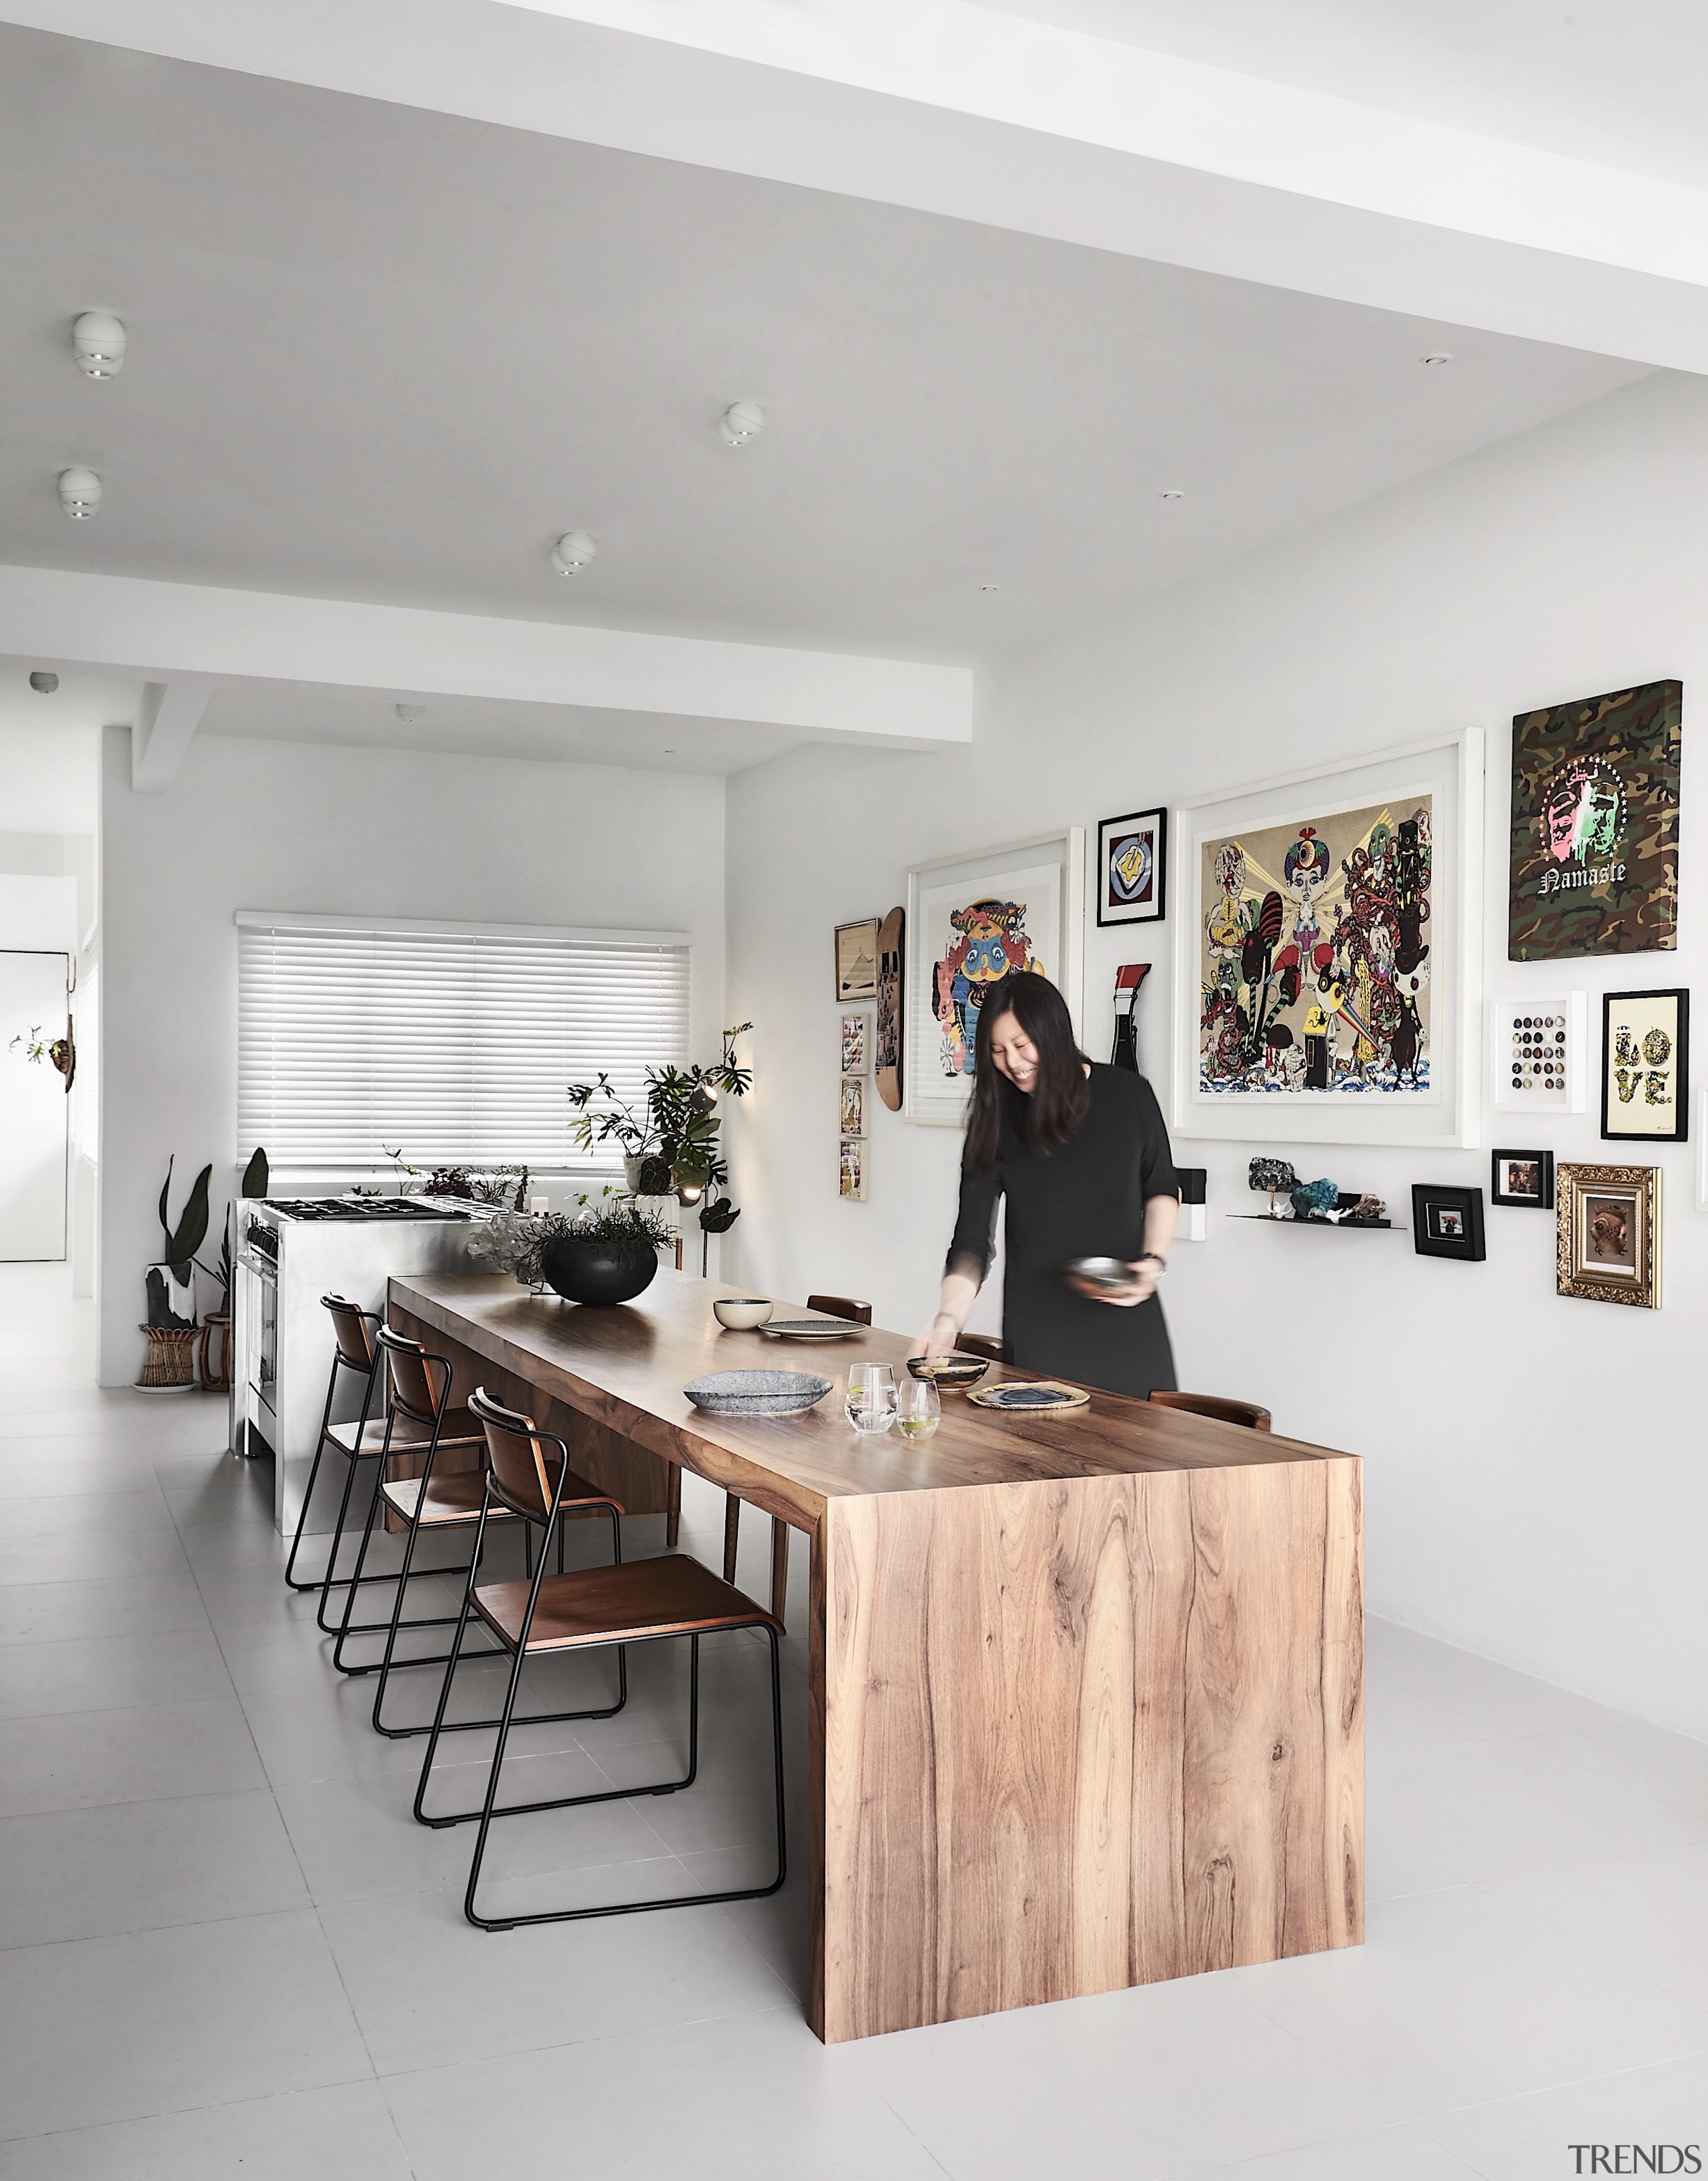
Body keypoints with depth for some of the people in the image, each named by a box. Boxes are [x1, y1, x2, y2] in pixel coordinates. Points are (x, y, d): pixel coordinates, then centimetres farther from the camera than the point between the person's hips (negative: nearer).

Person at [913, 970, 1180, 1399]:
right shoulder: (996, 1121, -3)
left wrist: (1154, 1260, -4)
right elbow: (972, 1238, -6)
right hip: (1037, 1328, 0)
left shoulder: (1129, 1096, -2)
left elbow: (1162, 1190, 13)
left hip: (1126, 1319, 1)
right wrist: (948, 1319, -20)